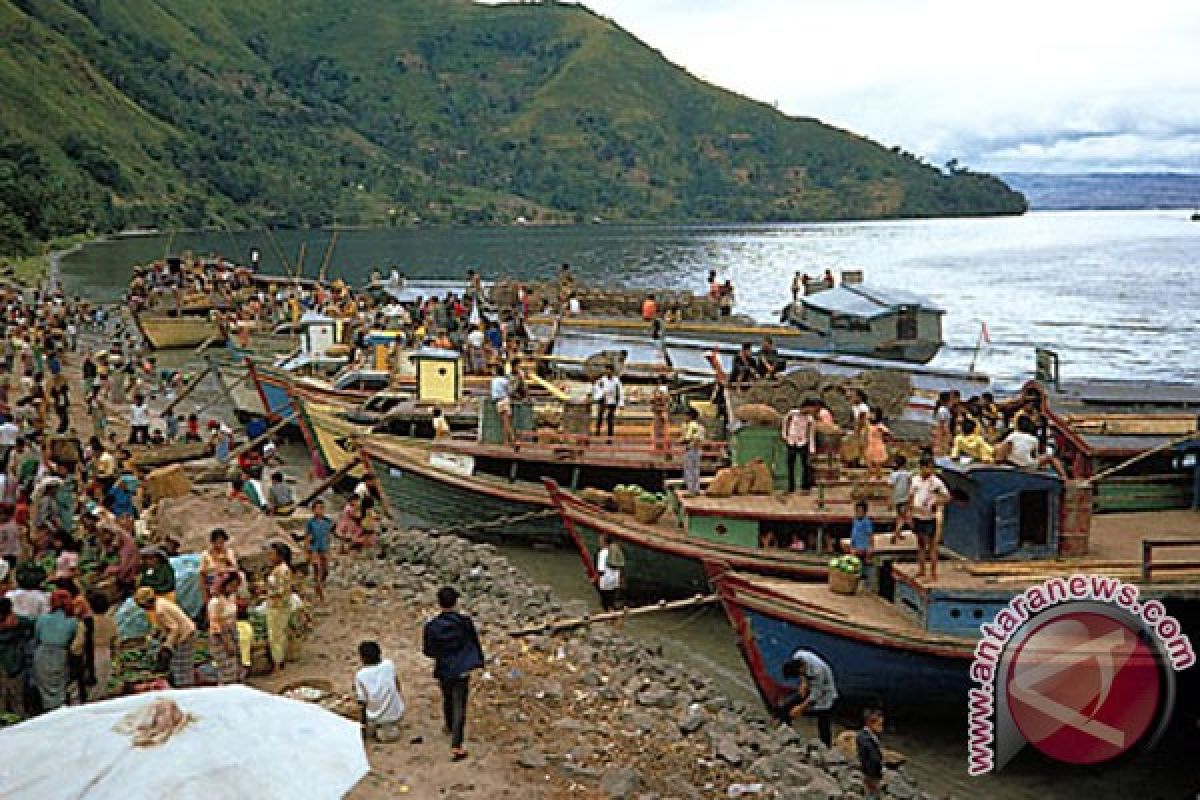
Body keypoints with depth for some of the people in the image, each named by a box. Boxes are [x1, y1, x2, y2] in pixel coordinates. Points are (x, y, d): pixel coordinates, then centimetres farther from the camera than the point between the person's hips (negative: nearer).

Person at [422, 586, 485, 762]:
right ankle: (456, 746, 0)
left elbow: (427, 651, -6)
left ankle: (450, 727, 53)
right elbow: (475, 643, -5)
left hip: (443, 671, 2)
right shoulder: (465, 622, -16)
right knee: (460, 707, 5)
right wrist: (479, 660, 12)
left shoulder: (431, 626, -16)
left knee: (447, 699, 28)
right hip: (462, 671, -2)